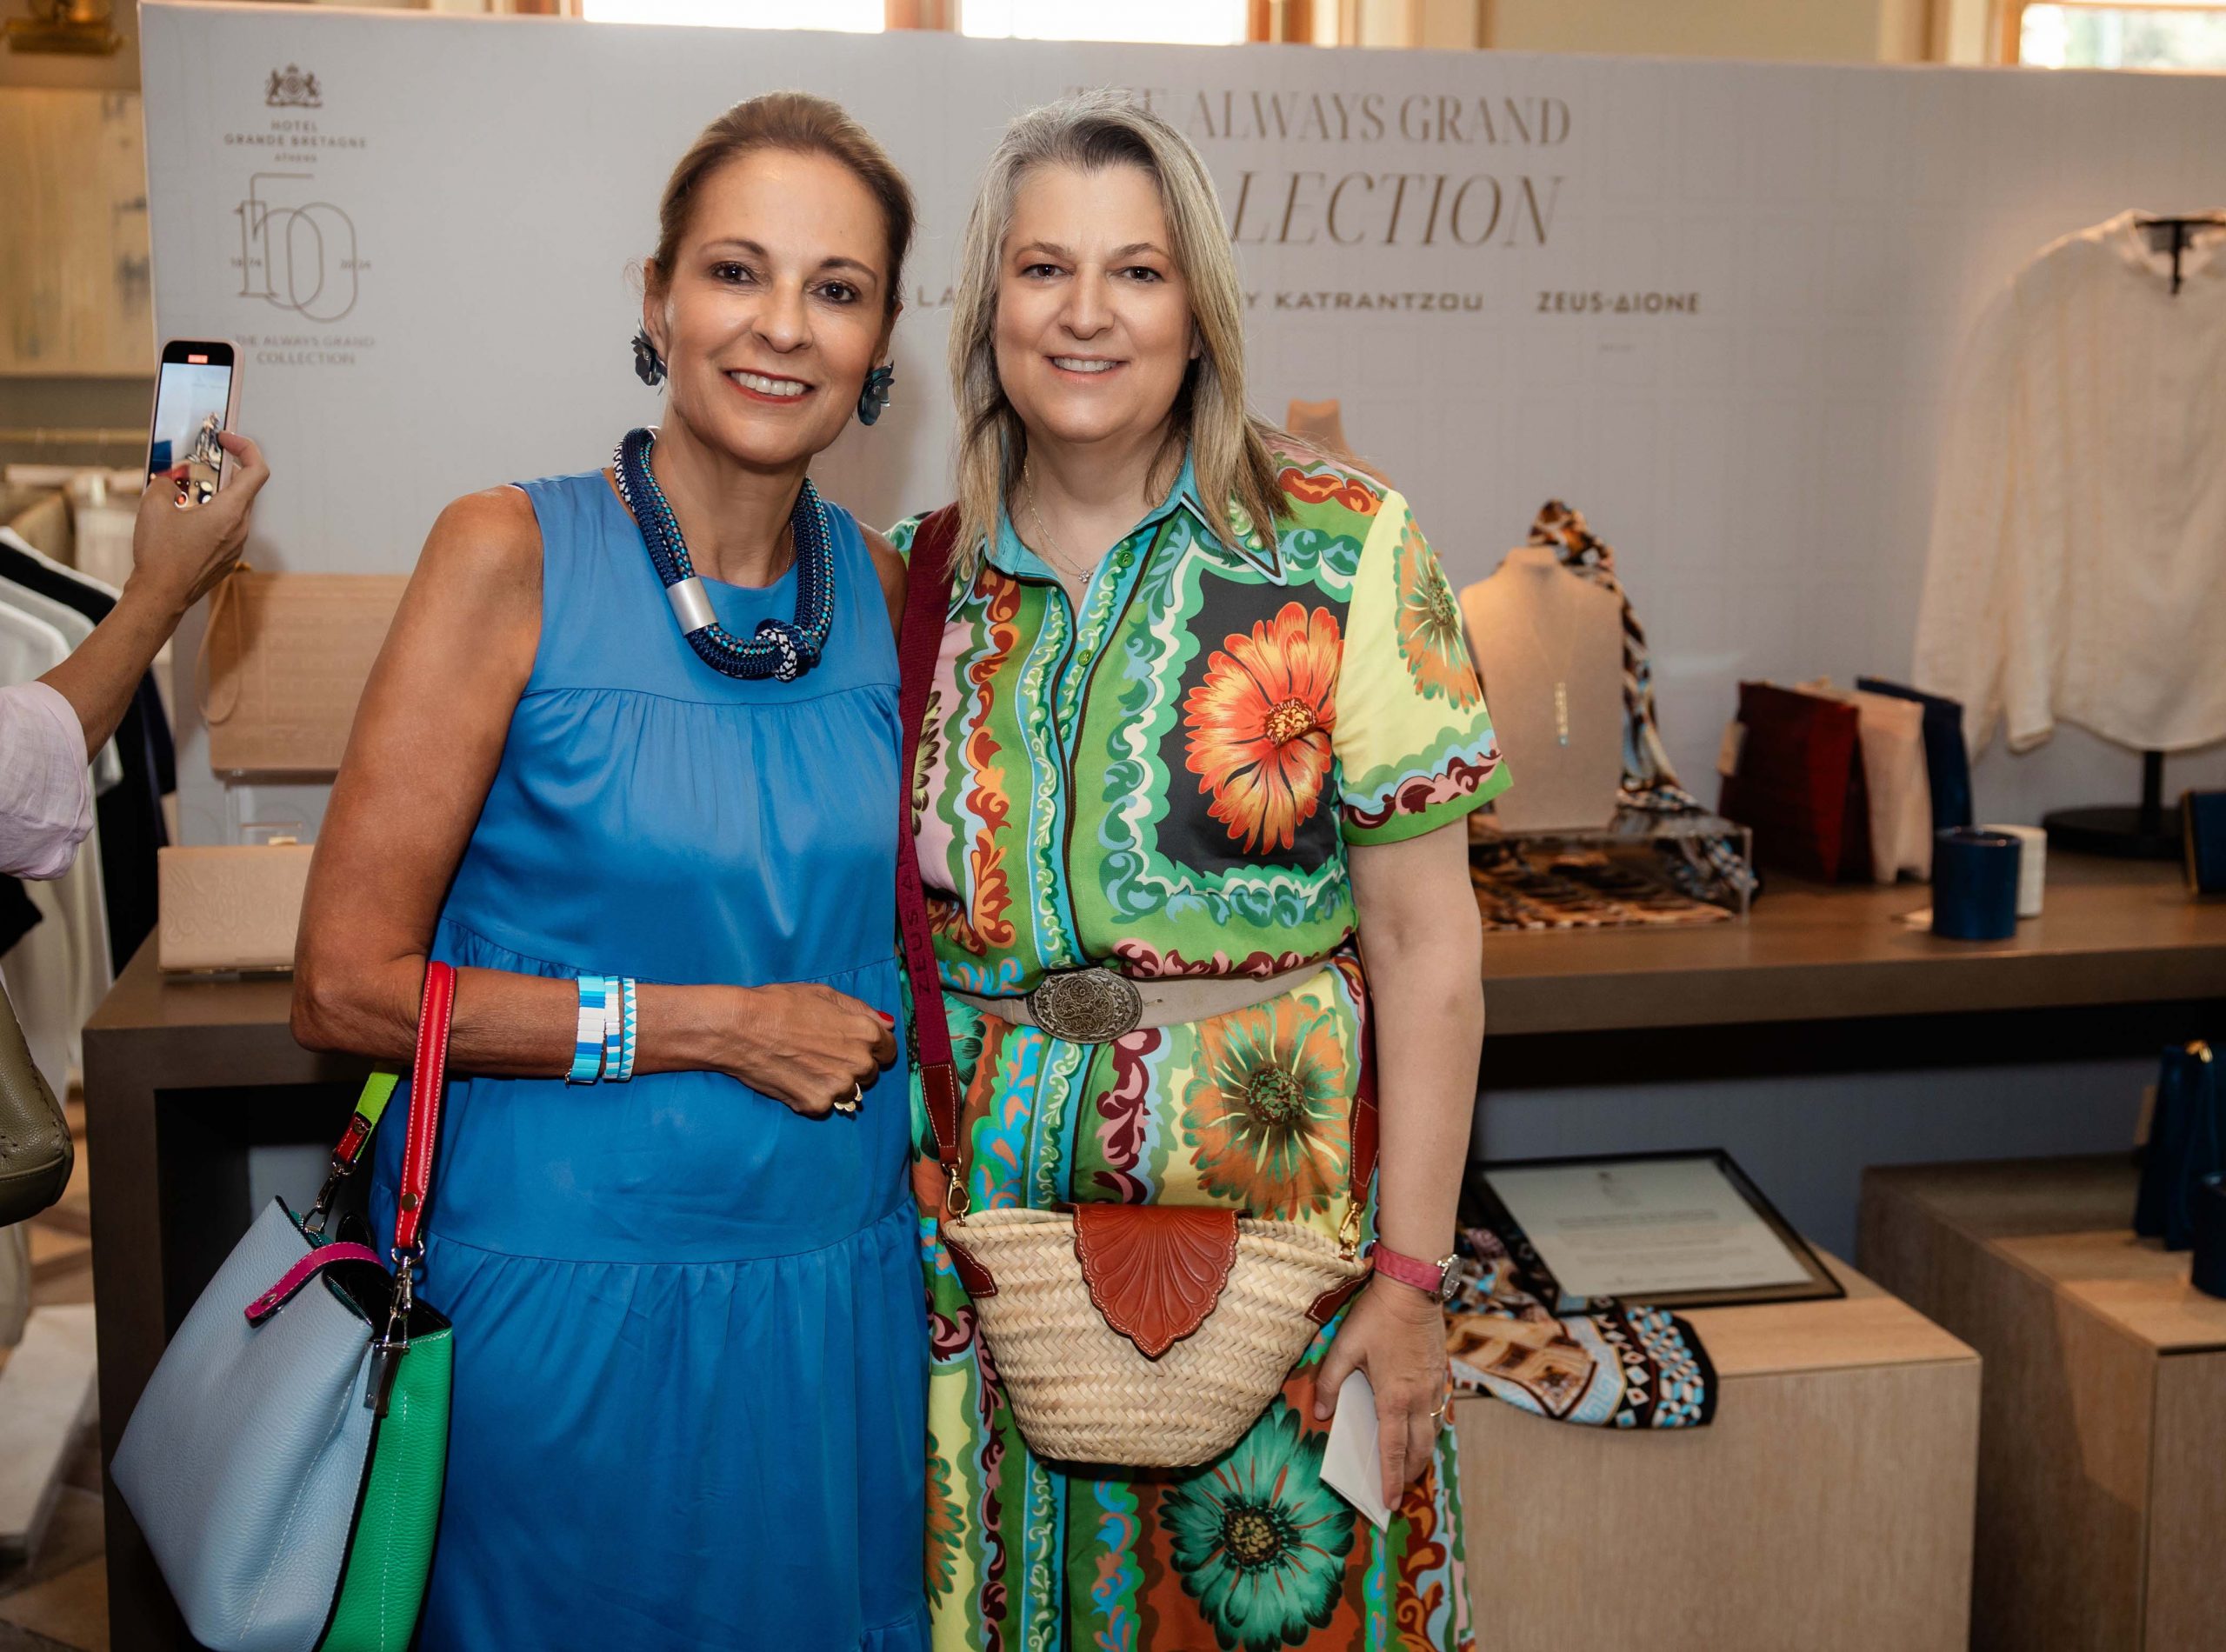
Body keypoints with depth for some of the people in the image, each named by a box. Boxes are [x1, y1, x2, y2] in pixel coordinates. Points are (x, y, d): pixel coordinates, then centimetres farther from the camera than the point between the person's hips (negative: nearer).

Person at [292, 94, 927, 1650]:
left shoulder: (879, 588, 2)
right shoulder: (510, 557, -12)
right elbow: (347, 985, -13)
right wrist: (713, 1025, -15)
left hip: (840, 1289, 4)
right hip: (570, 1291, -4)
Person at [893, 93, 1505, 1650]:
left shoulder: (1341, 551, -6)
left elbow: (1426, 948, -8)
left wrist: (1411, 1278, -11)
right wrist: (891, 1208, 3)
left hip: (1271, 1198, -3)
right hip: (978, 1213, 3)